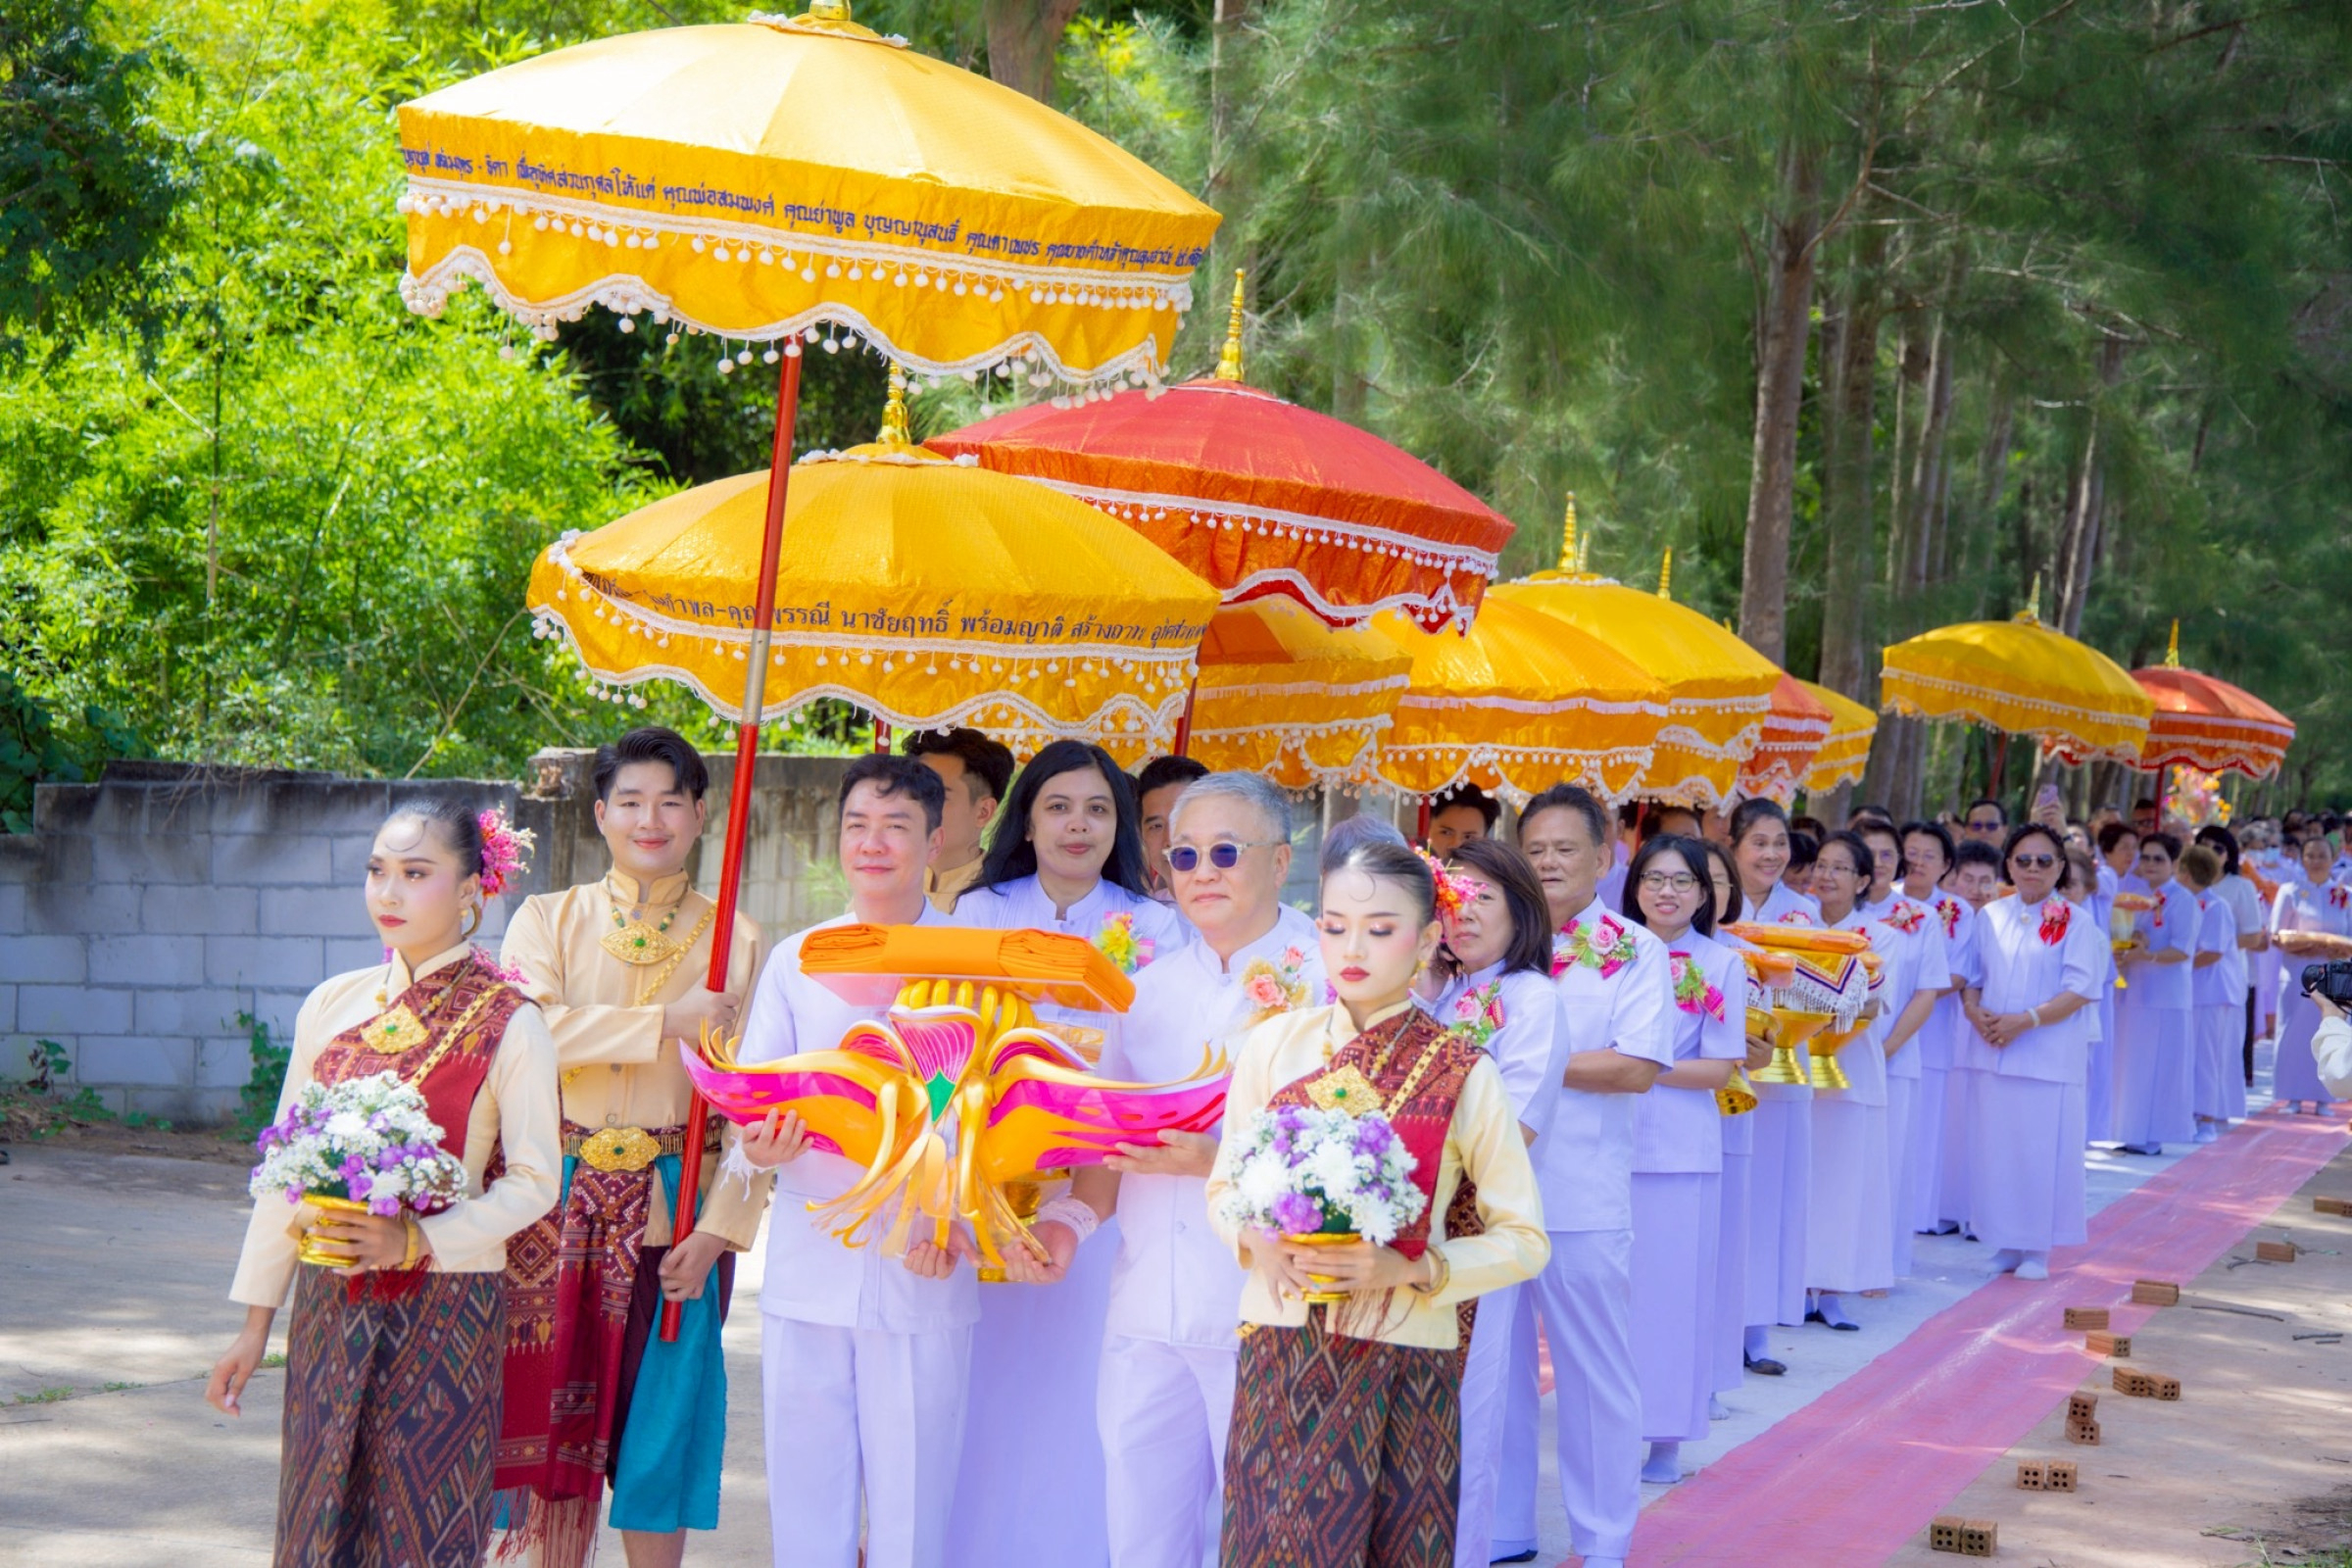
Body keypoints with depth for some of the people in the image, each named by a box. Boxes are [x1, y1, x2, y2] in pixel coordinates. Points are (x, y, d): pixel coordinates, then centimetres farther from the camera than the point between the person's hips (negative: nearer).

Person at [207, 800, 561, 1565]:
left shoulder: (508, 1023, -6)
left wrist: (415, 1238, -19)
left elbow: (534, 1181, -6)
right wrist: (256, 1318, 9)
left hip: (445, 1307, -4)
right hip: (330, 1301, 4)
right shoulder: (333, 1005, 5)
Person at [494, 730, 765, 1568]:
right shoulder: (549, 919, 7)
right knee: (556, 1417, 3)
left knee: (657, 1424, 2)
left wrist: (719, 1226, -11)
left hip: (673, 1209, 0)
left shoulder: (734, 939, 5)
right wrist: (666, 1025, -17)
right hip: (560, 1203, 1)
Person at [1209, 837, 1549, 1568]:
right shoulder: (1273, 1045, 1)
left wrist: (1413, 1268, -17)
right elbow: (1224, 1188, 11)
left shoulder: (1463, 1075, -5)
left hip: (1402, 1363, -1)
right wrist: (1258, 1239, -11)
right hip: (1282, 1353, 2)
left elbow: (1523, 1240, -1)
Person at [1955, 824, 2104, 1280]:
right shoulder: (1990, 917, 11)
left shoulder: (2076, 923, -2)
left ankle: (2037, 1249, 5)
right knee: (1994, 1146, 5)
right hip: (1991, 1050, 4)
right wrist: (1974, 1010, -8)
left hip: (2049, 1054, -4)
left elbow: (2079, 990, -9)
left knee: (2041, 1149, -3)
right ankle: (2007, 1245, 14)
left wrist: (2025, 1021, -18)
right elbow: (1970, 976, 13)